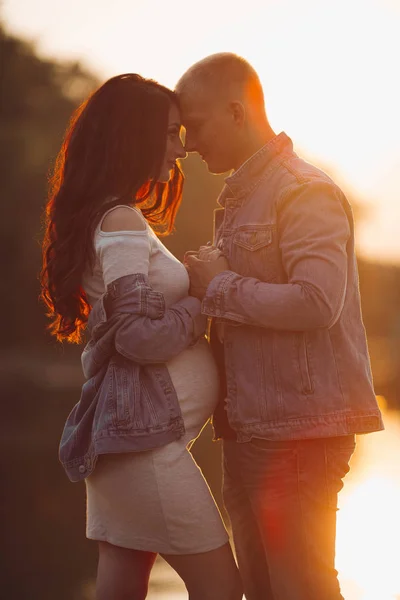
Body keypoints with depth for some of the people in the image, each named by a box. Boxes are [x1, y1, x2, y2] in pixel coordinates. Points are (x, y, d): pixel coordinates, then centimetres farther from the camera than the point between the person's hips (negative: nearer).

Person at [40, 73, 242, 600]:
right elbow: (140, 335, -20)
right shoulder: (121, 222, -13)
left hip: (127, 432, 10)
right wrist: (204, 307, -7)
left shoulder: (123, 220, 18)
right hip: (143, 435, -10)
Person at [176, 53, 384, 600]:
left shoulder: (304, 191, -11)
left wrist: (220, 288, -13)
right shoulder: (237, 199, 18)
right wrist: (207, 287, 6)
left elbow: (316, 302, -23)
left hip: (299, 429, -9)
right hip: (250, 429, 9)